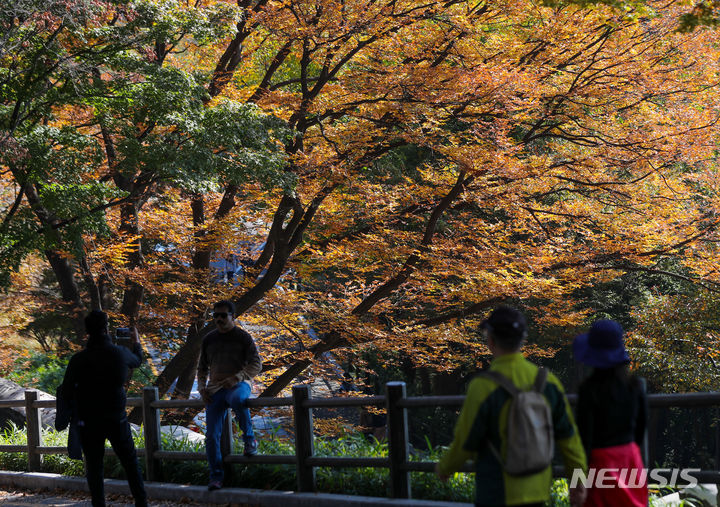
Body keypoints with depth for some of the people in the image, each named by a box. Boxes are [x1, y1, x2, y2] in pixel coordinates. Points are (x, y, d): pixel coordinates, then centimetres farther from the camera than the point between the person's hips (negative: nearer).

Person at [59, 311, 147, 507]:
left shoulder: (78, 360, -13)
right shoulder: (121, 353, -8)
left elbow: (66, 392, -7)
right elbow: (137, 360, 17)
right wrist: (136, 343, 37)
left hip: (89, 422, -1)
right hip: (117, 418, 1)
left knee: (94, 466, 8)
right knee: (130, 462, 13)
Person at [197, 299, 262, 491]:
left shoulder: (243, 338, 1)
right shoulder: (209, 340, 14)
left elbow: (256, 365, -6)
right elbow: (202, 367, 22)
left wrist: (236, 378, -21)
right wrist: (202, 387, 3)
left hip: (239, 385, -4)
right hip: (215, 390, 4)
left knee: (237, 399, -42)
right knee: (211, 436, -6)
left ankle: (249, 439, -22)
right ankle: (216, 476, 4)